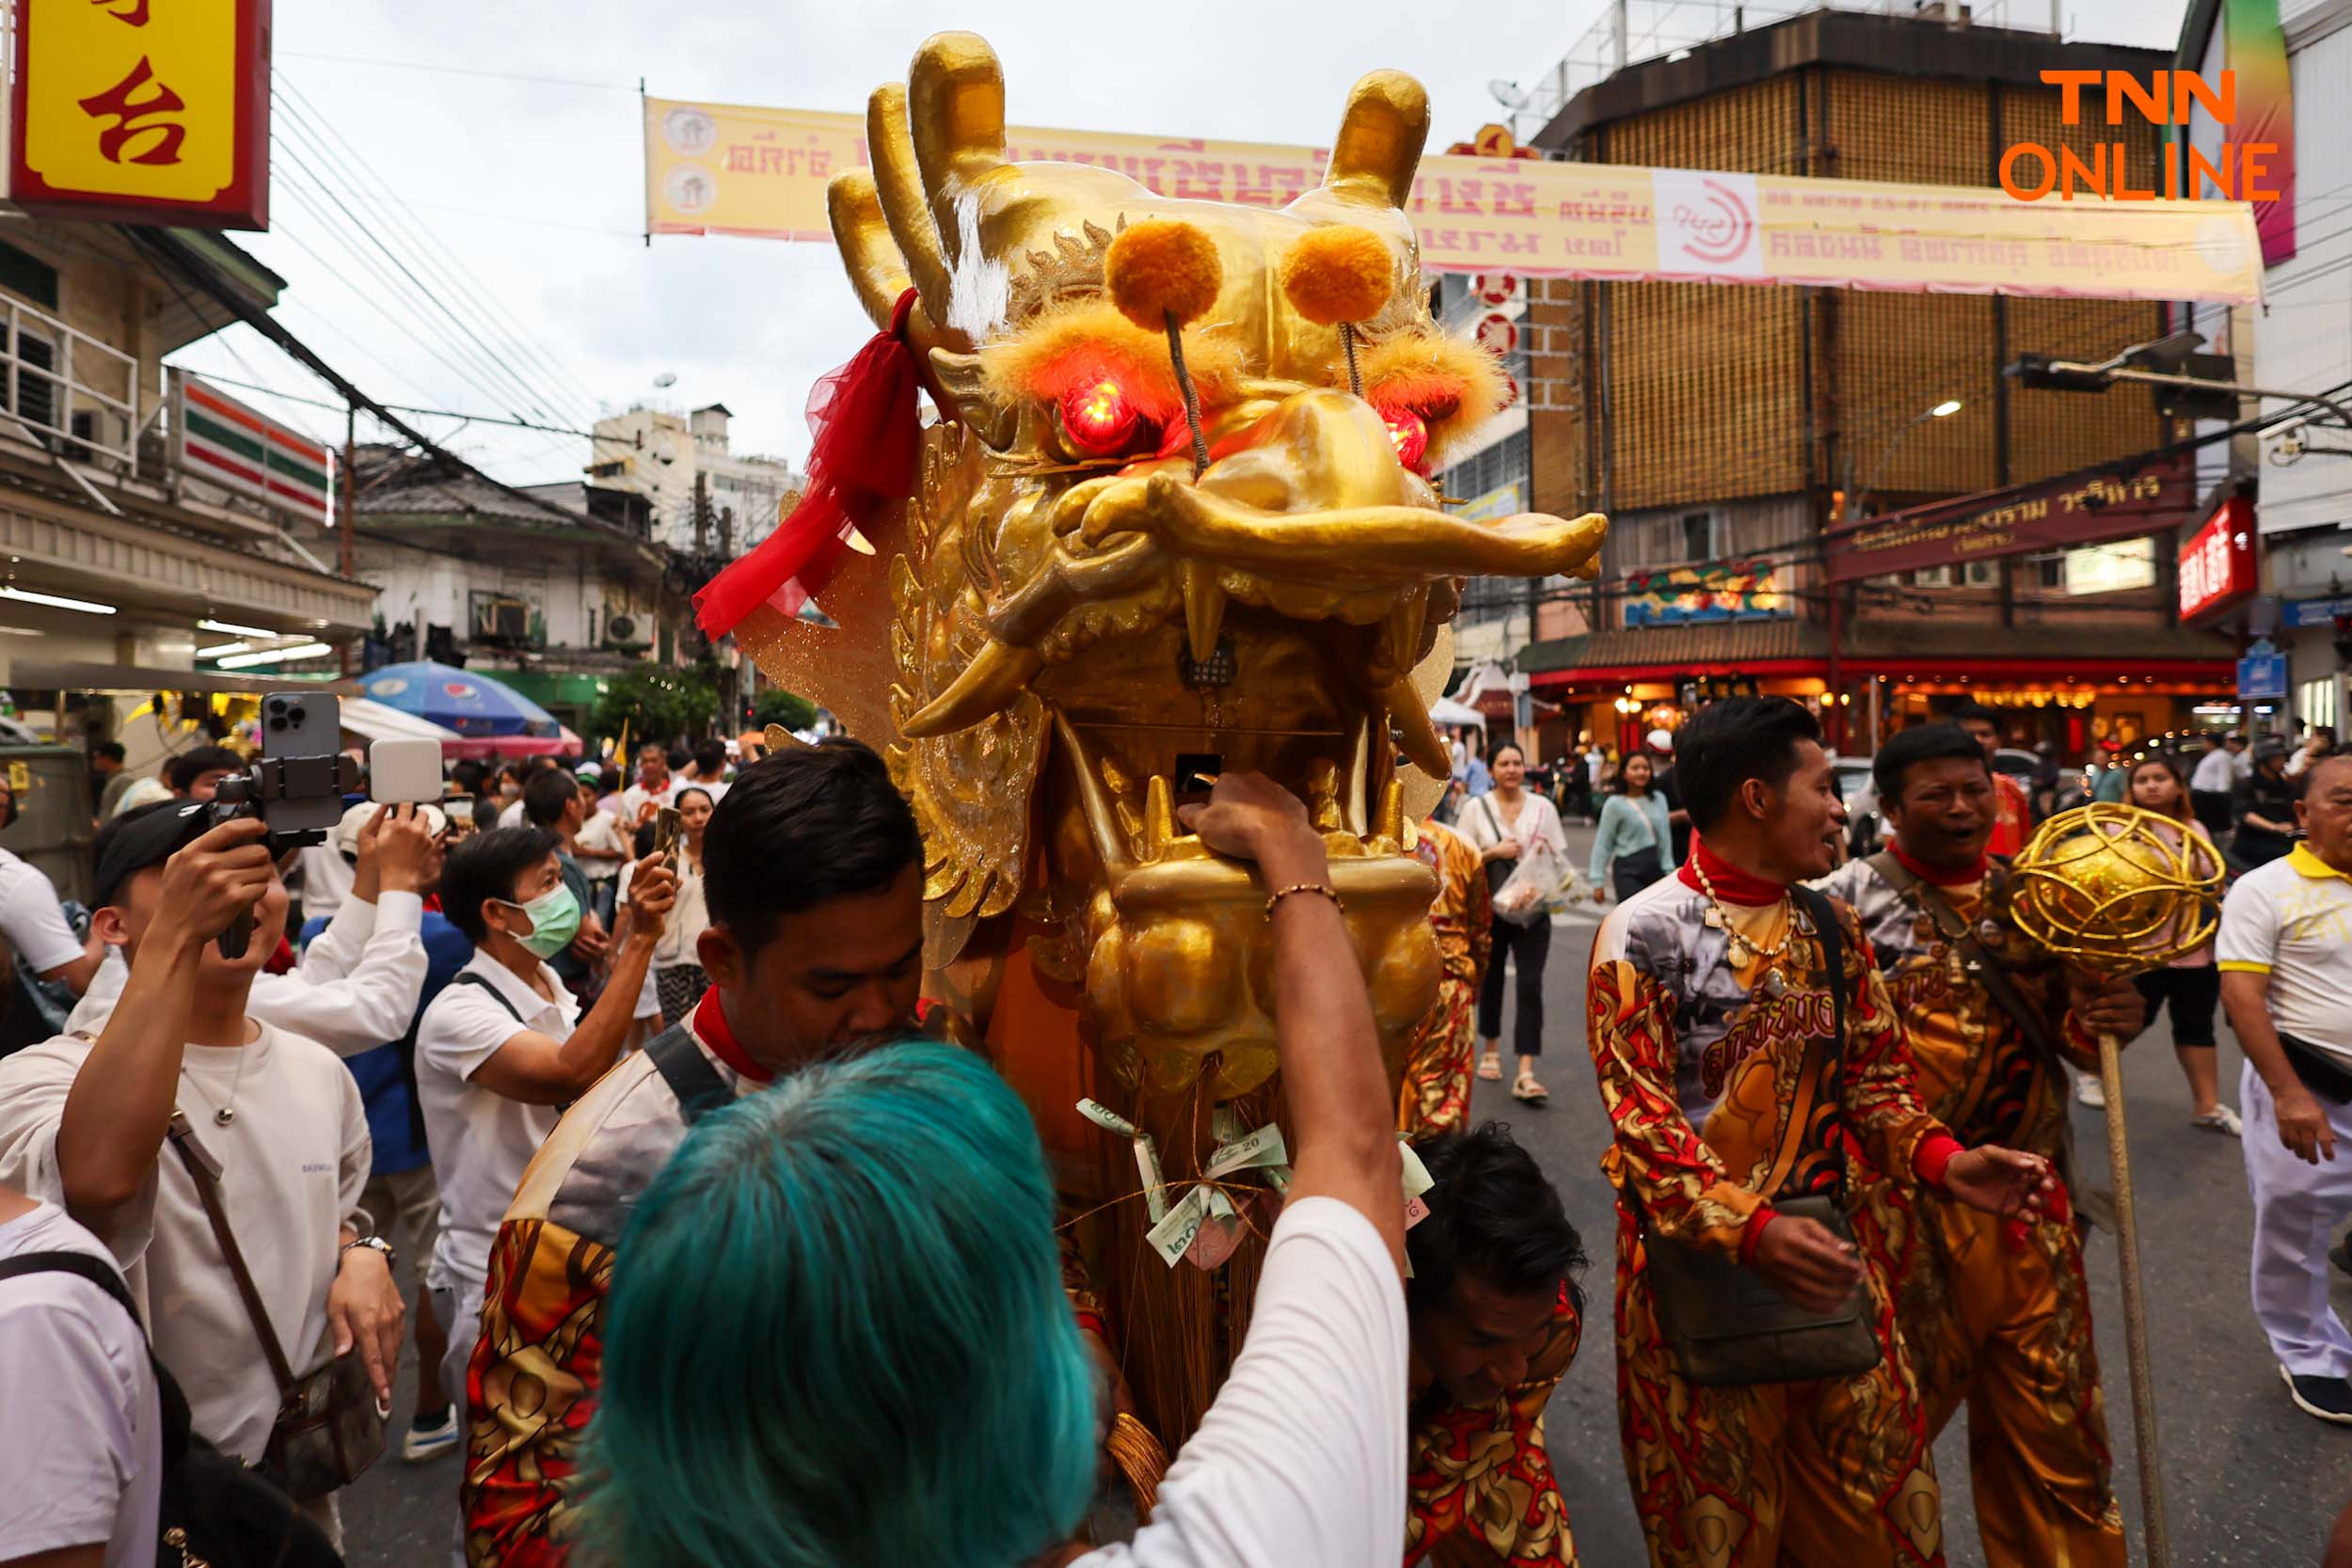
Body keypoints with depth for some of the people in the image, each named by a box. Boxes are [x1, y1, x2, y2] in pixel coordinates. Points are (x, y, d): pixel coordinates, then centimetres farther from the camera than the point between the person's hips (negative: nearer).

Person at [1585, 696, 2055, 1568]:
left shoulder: (1831, 928, 7)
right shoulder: (1643, 933, -14)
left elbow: (1874, 1074, 10)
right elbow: (1641, 1118, -18)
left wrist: (1940, 1160, -9)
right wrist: (1751, 1231, -30)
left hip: (1836, 1258, 6)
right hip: (1707, 1266, -5)